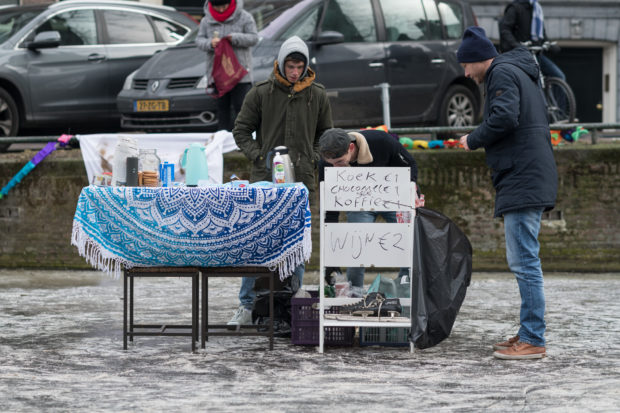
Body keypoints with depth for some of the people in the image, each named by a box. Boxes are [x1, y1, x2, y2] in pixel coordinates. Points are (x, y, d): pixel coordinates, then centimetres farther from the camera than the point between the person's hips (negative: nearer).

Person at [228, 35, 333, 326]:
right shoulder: (261, 93, 0)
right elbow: (241, 131, 5)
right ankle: (247, 305, 3)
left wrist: (313, 159, 1)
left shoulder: (317, 95, 7)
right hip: (265, 180, -2)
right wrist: (259, 157, -8)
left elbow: (325, 133, 17)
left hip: (301, 181, 2)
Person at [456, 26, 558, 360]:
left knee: (524, 261, -11)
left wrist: (472, 141, -8)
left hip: (523, 182, -11)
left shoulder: (502, 74, -7)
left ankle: (533, 341, -12)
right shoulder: (520, 74, 24)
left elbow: (504, 118, -22)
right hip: (529, 182, 11)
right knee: (523, 261, 13)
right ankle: (528, 334, 16)